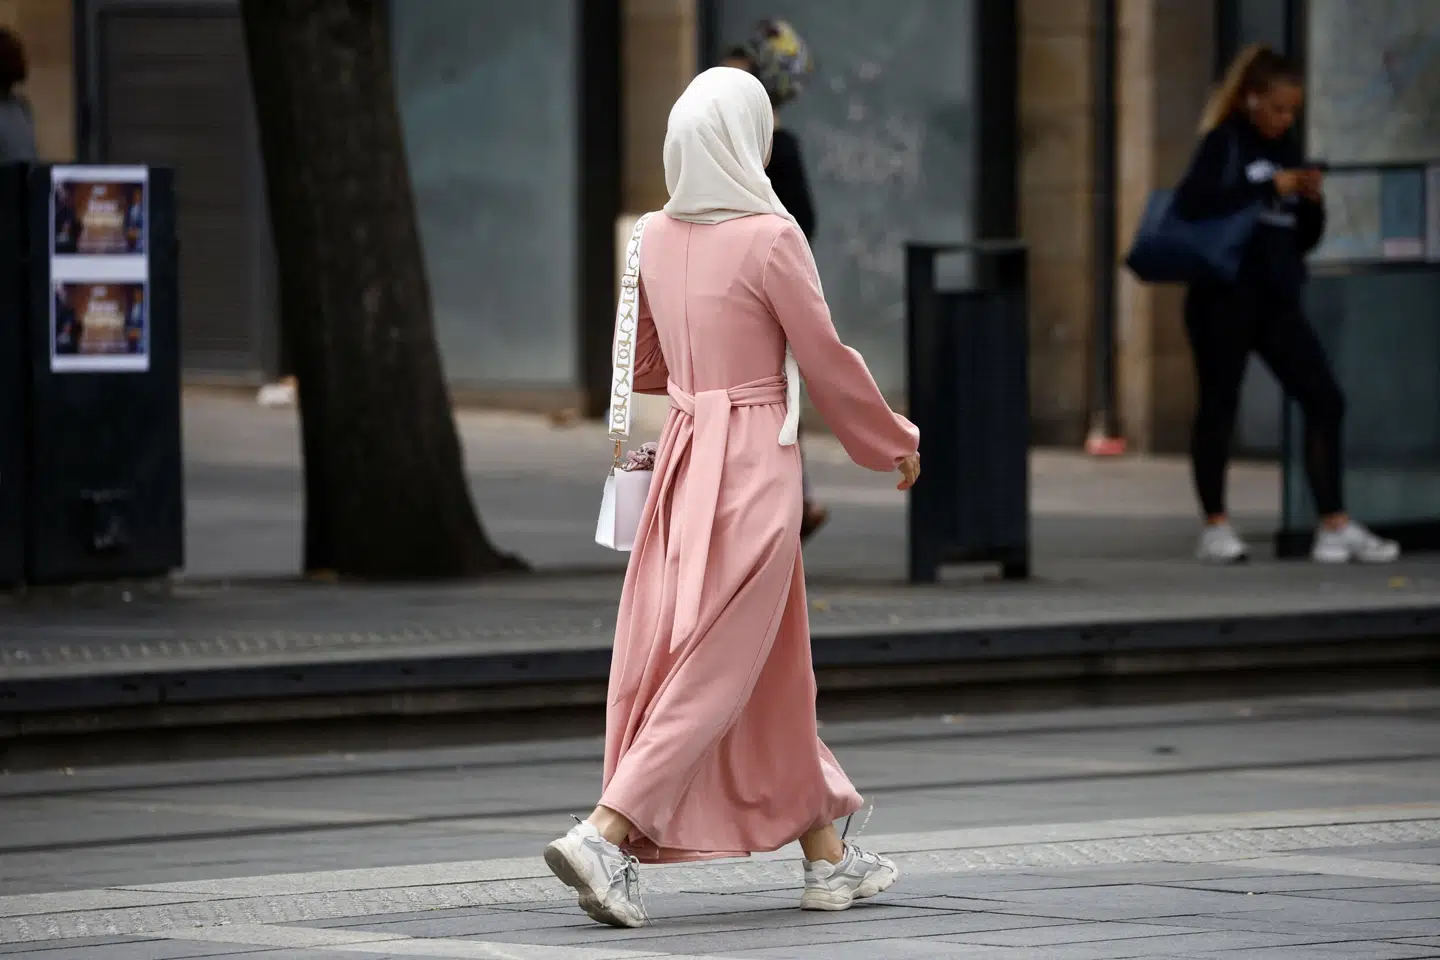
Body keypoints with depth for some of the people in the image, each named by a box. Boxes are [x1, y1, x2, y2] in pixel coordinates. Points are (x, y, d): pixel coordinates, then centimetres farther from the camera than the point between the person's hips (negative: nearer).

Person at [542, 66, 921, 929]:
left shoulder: (659, 238, 5)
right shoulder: (770, 237, -14)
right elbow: (828, 364, -8)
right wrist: (897, 444, 6)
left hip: (685, 453, 7)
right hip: (754, 463, -7)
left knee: (772, 667, 14)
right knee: (719, 666, -5)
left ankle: (827, 854, 21)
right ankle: (606, 835, -17)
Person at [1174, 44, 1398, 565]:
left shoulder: (1286, 151, 14)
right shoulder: (1225, 142, -2)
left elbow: (1305, 239, 18)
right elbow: (1190, 202, -21)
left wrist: (1312, 202, -4)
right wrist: (1269, 186, -20)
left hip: (1276, 297, 6)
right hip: (1224, 296, -6)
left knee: (1325, 400, -3)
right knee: (1219, 406, 2)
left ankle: (1335, 526, -2)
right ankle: (1216, 528, 13)